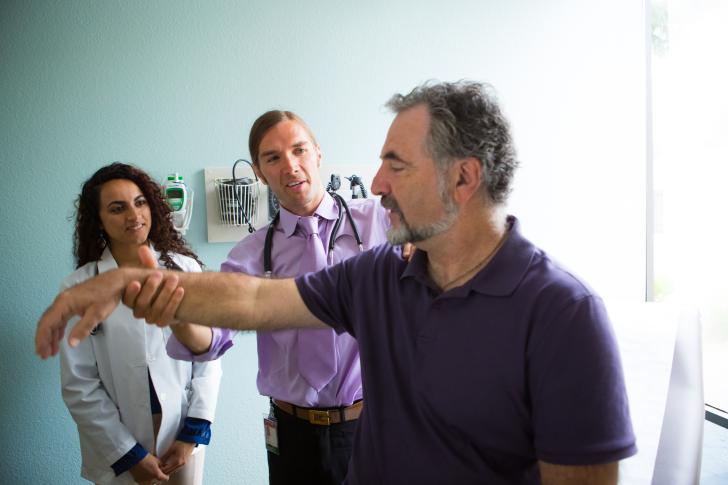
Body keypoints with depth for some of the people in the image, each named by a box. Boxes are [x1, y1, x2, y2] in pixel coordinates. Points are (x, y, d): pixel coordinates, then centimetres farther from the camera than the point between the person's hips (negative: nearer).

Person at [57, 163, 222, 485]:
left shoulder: (185, 268, -6)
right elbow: (79, 385, -7)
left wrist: (193, 432, -6)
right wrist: (129, 454, -8)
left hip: (184, 434, 1)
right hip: (120, 448, -1)